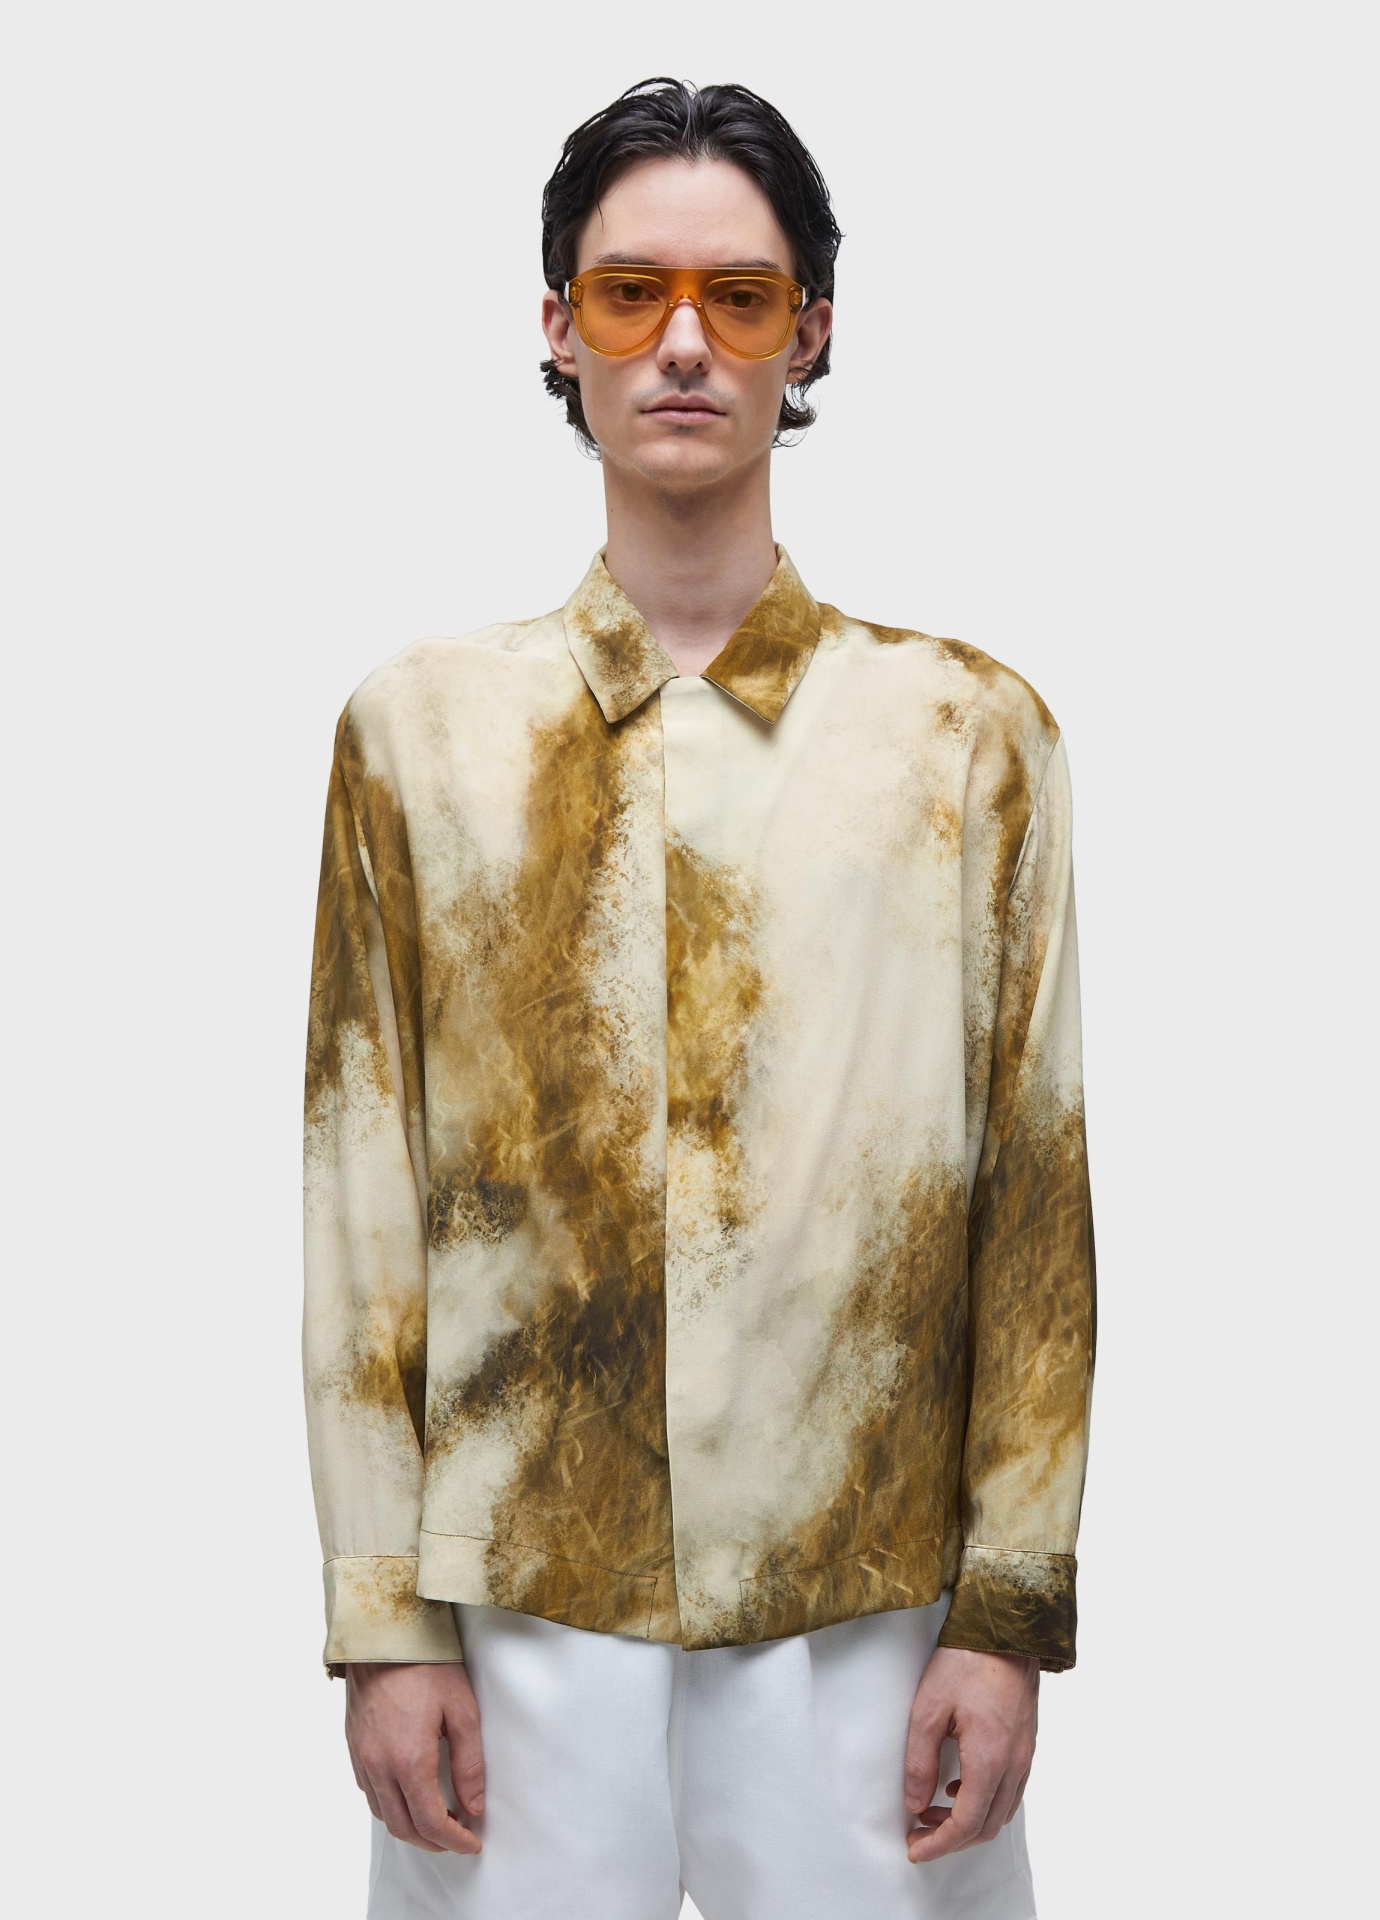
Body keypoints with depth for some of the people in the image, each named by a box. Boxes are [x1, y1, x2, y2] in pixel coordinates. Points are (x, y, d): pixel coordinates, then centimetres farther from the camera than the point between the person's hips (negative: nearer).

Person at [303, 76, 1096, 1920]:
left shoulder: (972, 731, 2)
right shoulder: (421, 727, 4)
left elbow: (1036, 1190, 2)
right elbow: (364, 1195, 2)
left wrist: (1009, 1610, -2)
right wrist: (383, 1623, -1)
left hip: (867, 1605, 0)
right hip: (517, 1607, 1)